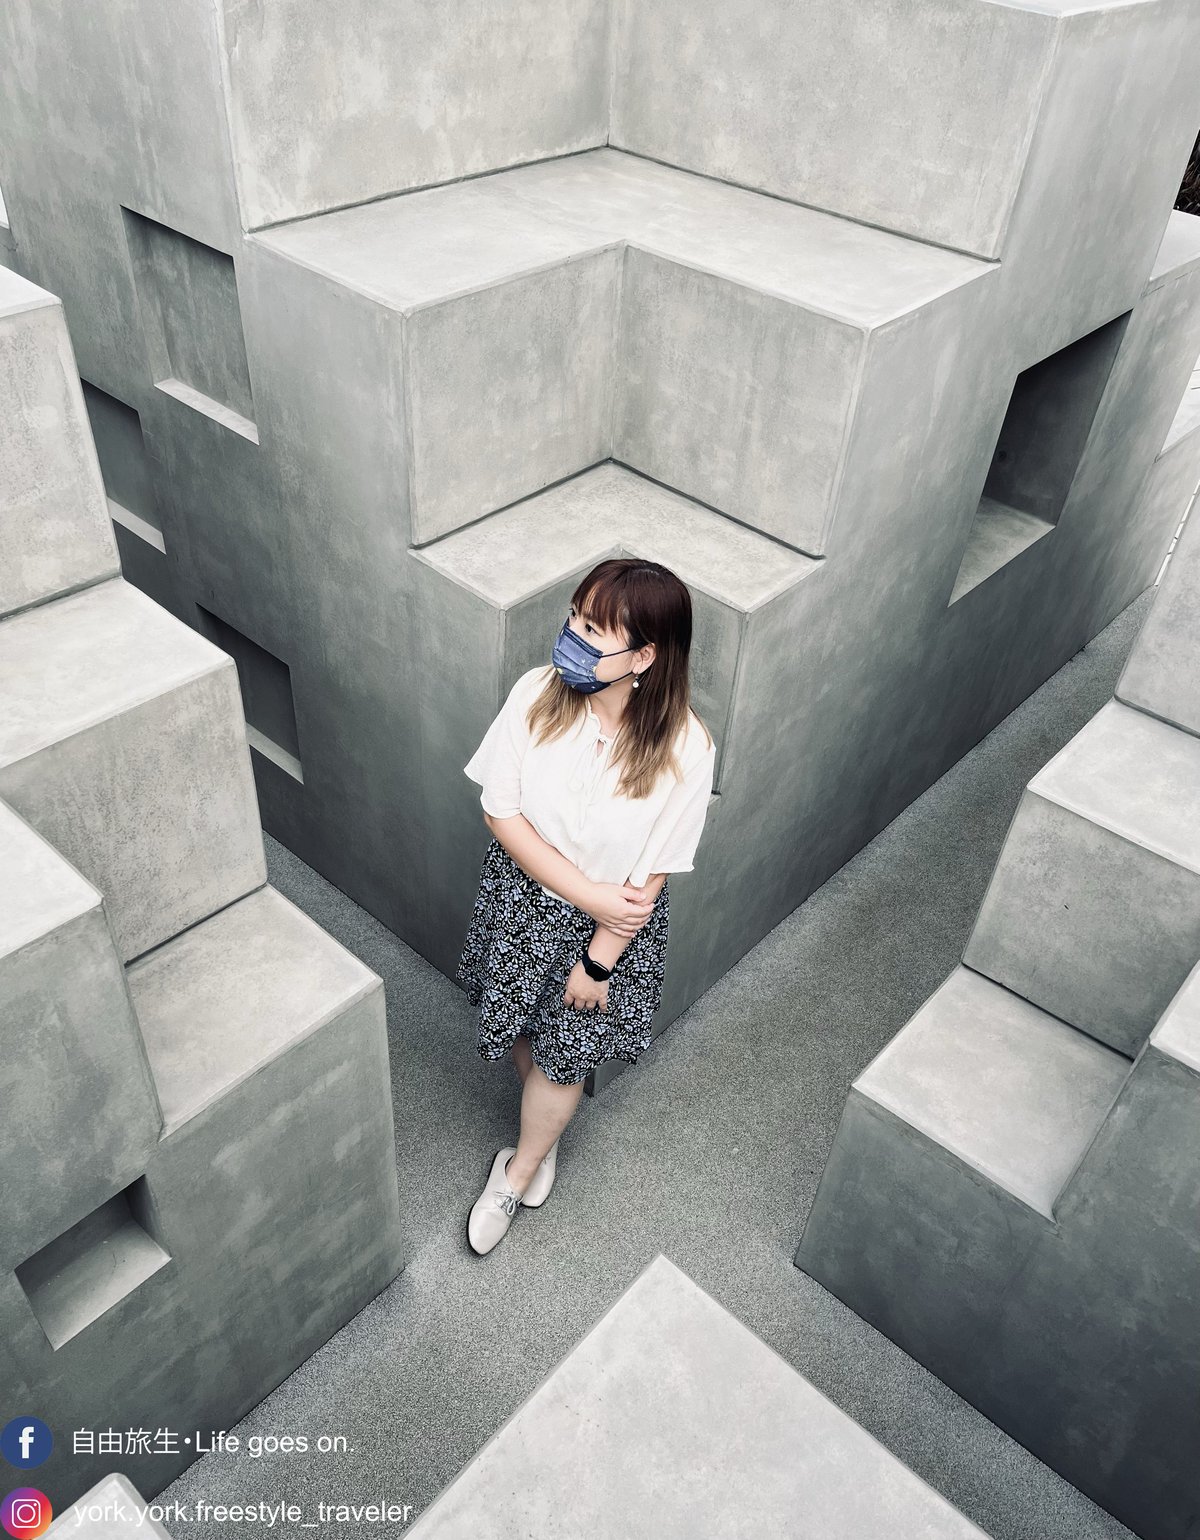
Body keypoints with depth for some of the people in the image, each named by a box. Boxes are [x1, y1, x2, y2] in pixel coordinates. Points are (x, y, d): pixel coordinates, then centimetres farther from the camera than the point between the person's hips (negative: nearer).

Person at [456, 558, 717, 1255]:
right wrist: (587, 893, -22)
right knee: (523, 1028, 23)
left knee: (564, 1053, 16)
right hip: (522, 896, 3)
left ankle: (517, 1172, 45)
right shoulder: (537, 693, -21)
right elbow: (501, 811, -15)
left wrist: (598, 960, -10)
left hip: (612, 923, -2)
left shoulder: (684, 746, -28)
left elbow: (653, 873, -17)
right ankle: (547, 1133, 56)